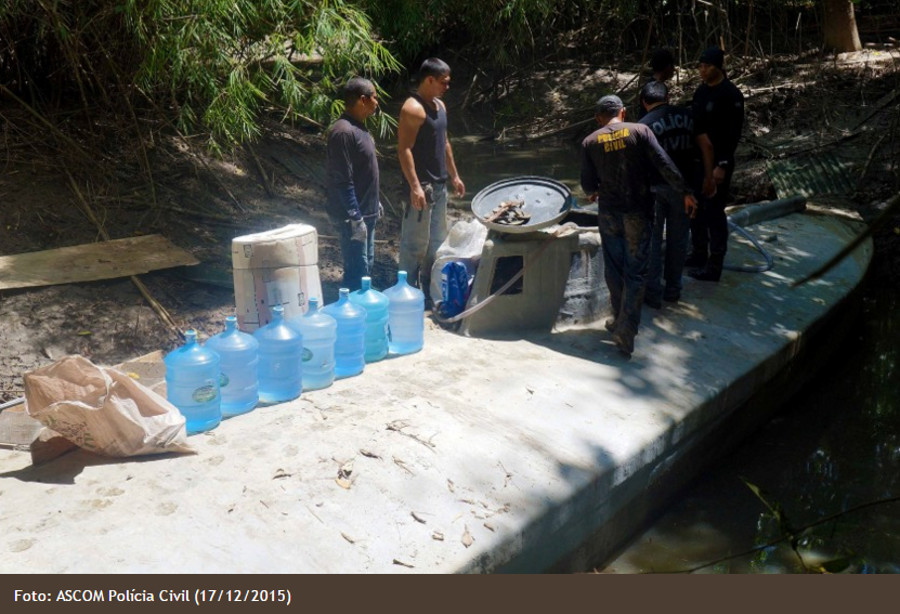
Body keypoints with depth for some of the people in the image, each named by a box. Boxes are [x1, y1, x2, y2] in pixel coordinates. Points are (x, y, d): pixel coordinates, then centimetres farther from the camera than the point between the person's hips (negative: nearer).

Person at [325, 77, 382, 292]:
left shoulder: (359, 127, 11)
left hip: (366, 213, 10)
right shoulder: (343, 132, -20)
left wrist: (375, 203, 22)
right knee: (357, 272, -6)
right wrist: (355, 218, -23)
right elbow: (342, 181, -23)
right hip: (353, 216, -10)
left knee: (366, 266, 17)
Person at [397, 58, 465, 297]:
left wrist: (454, 175, 21)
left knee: (437, 238, 17)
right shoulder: (412, 109, -16)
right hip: (421, 186, -10)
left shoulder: (439, 105, 13)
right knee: (416, 241, -2)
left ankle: (430, 286, 30)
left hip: (439, 184, 10)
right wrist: (415, 187, -26)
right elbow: (404, 149, -21)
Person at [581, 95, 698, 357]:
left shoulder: (590, 142, 0)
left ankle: (620, 320, 28)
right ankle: (626, 329, -3)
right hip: (638, 212, -1)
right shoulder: (640, 131, -3)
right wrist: (685, 192, -4)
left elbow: (588, 185, 0)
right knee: (635, 271, 4)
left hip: (608, 212, 1)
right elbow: (664, 164, -10)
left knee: (614, 269, 16)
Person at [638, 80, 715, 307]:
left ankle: (653, 293, 8)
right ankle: (673, 289, 23)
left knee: (652, 240, 7)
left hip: (656, 186, -3)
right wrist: (708, 178, 11)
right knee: (678, 239, 13)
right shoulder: (687, 115, 4)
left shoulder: (644, 124, -6)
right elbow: (706, 146, 3)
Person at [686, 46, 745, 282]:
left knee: (714, 212, -5)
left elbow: (734, 133, -17)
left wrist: (723, 164, -21)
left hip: (717, 162, -8)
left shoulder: (731, 94, -14)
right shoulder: (701, 90, 10)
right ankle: (698, 254, 29)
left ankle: (714, 265, 2)